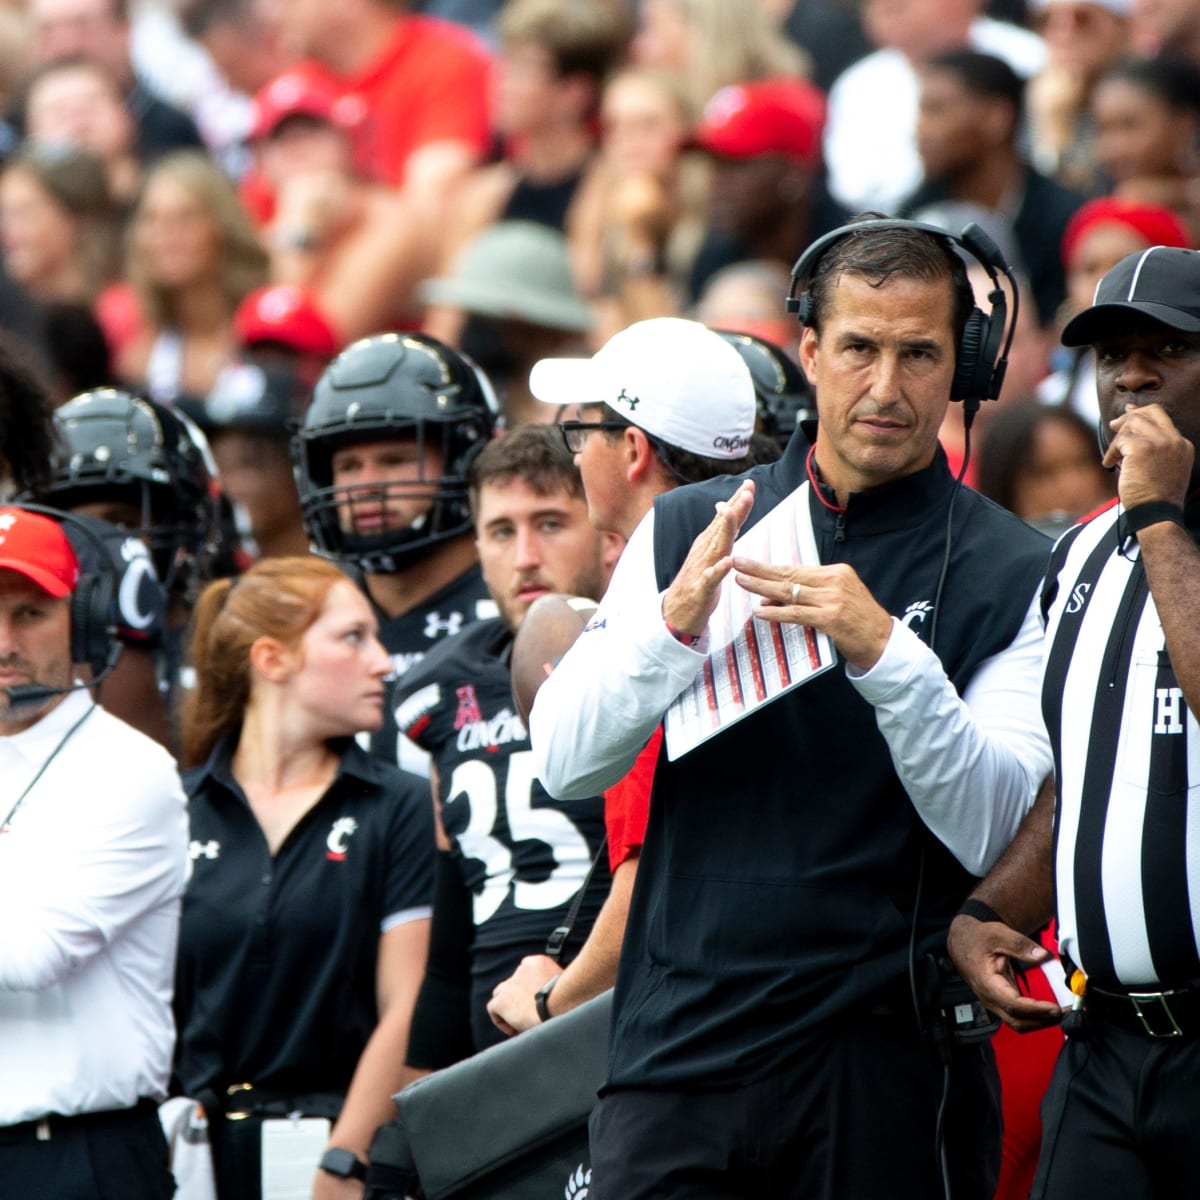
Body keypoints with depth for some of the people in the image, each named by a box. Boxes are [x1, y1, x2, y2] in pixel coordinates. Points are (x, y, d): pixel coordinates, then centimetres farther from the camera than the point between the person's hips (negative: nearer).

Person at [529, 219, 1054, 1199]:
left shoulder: (1012, 575, 2)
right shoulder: (688, 530, 12)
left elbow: (990, 829, -9)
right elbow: (564, 763, 3)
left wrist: (886, 654, -22)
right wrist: (675, 622, -14)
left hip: (884, 1064, -2)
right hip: (683, 1038, 2)